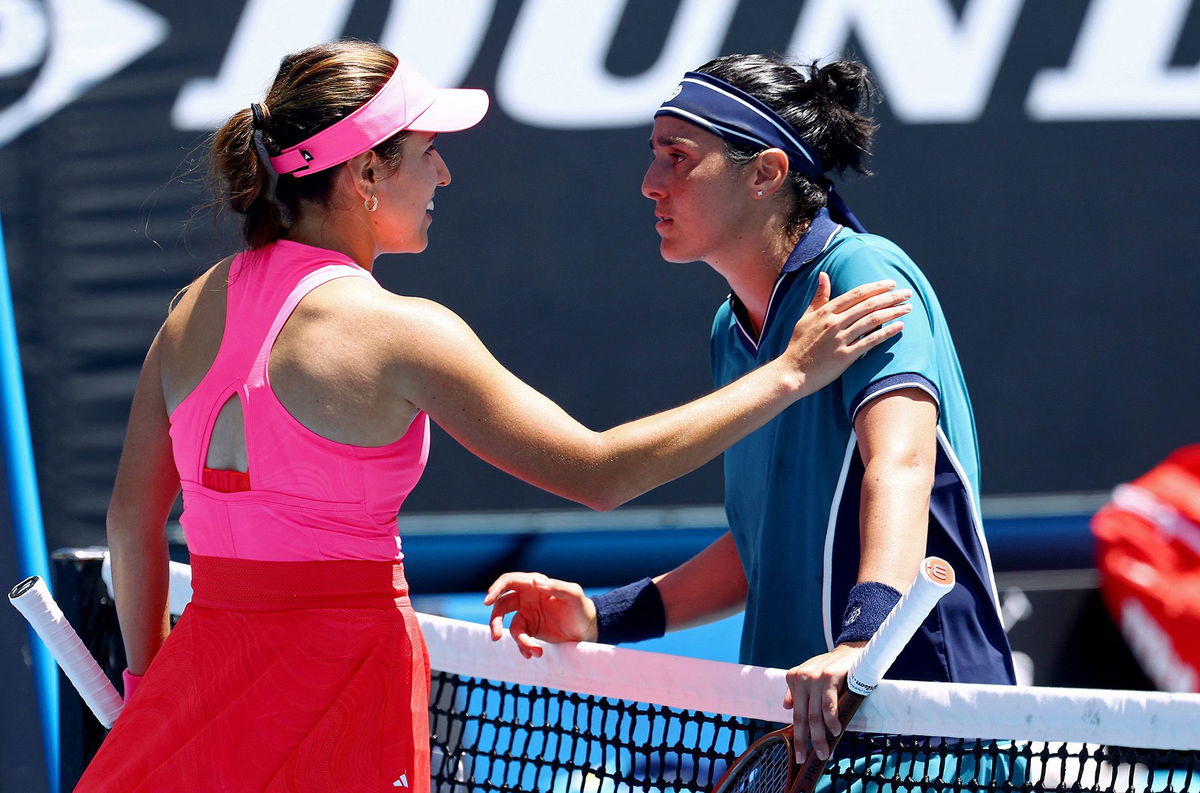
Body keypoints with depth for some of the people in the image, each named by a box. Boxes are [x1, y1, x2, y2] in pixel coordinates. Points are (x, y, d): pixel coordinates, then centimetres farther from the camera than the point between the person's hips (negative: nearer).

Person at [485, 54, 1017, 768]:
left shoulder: (862, 275, -12)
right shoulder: (733, 334, 15)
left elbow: (900, 466, -28)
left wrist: (862, 637, -44)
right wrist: (602, 618, 14)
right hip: (799, 718, 8)